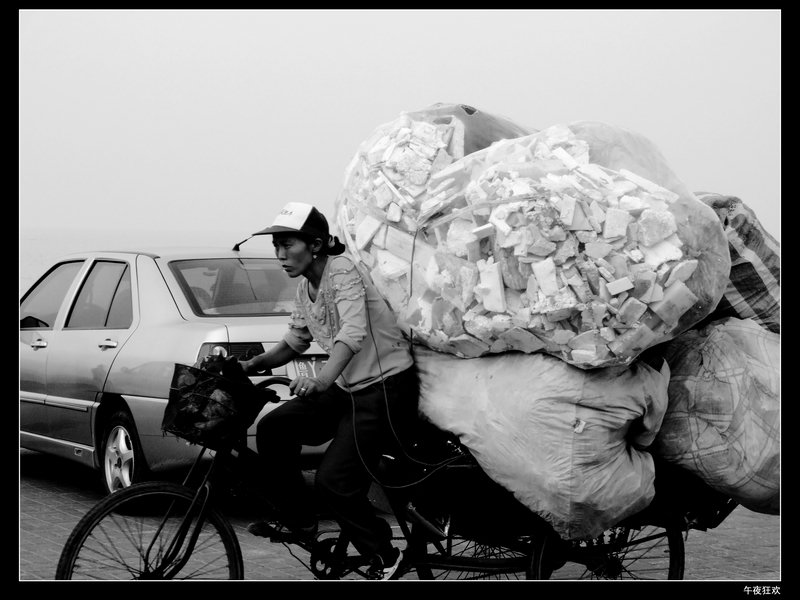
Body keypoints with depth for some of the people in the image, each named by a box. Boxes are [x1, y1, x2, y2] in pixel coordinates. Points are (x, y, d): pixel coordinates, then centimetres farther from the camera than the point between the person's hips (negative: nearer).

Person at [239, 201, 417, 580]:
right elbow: (294, 342, 18)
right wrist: (253, 365, 2)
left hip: (387, 386, -9)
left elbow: (353, 331, -35)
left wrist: (322, 379, -51)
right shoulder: (305, 288, 8)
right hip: (347, 386, 9)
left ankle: (383, 555, 6)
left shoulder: (342, 271, -19)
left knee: (333, 480, -15)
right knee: (273, 428, -3)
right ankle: (299, 523, 12)